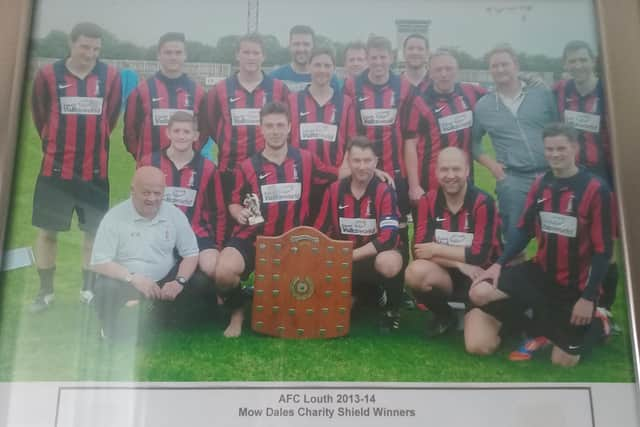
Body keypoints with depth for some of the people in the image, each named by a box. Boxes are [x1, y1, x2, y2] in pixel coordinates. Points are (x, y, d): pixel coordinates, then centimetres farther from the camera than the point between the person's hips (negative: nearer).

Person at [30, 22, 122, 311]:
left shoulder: (110, 76, -3)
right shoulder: (48, 75, -6)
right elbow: (40, 117, 7)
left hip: (95, 170, 1)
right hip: (55, 168, -1)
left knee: (95, 231, 8)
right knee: (47, 231, 6)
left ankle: (89, 290, 24)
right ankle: (45, 292, 21)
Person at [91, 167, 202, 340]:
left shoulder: (174, 214, 0)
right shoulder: (115, 216, -8)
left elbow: (191, 254, 2)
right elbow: (99, 263, -13)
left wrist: (179, 281, -17)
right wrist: (133, 278, -27)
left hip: (163, 283, 2)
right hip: (125, 283, -2)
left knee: (197, 289, -22)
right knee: (107, 289, -34)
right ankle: (114, 333, -1)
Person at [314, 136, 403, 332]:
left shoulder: (385, 192, -11)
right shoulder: (334, 190, 0)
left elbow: (389, 237, -23)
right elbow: (319, 231, 3)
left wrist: (352, 254, -25)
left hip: (376, 257, -4)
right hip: (343, 260, 5)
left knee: (390, 263, -38)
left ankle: (393, 309, -6)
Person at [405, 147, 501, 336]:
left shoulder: (483, 203, -15)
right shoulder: (428, 201, -5)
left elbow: (480, 256, -21)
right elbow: (420, 249, -12)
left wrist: (436, 249, -14)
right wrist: (459, 263, -22)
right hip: (442, 274, 3)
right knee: (415, 272, -32)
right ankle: (444, 315, 2)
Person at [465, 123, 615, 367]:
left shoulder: (596, 189, -15)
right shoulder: (540, 184, 0)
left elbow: (603, 249, -13)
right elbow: (524, 229, 6)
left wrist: (589, 297, -16)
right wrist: (499, 263, -7)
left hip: (577, 284, -4)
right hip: (541, 272, 5)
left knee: (563, 361, -2)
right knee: (480, 293, -17)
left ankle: (596, 321, 27)